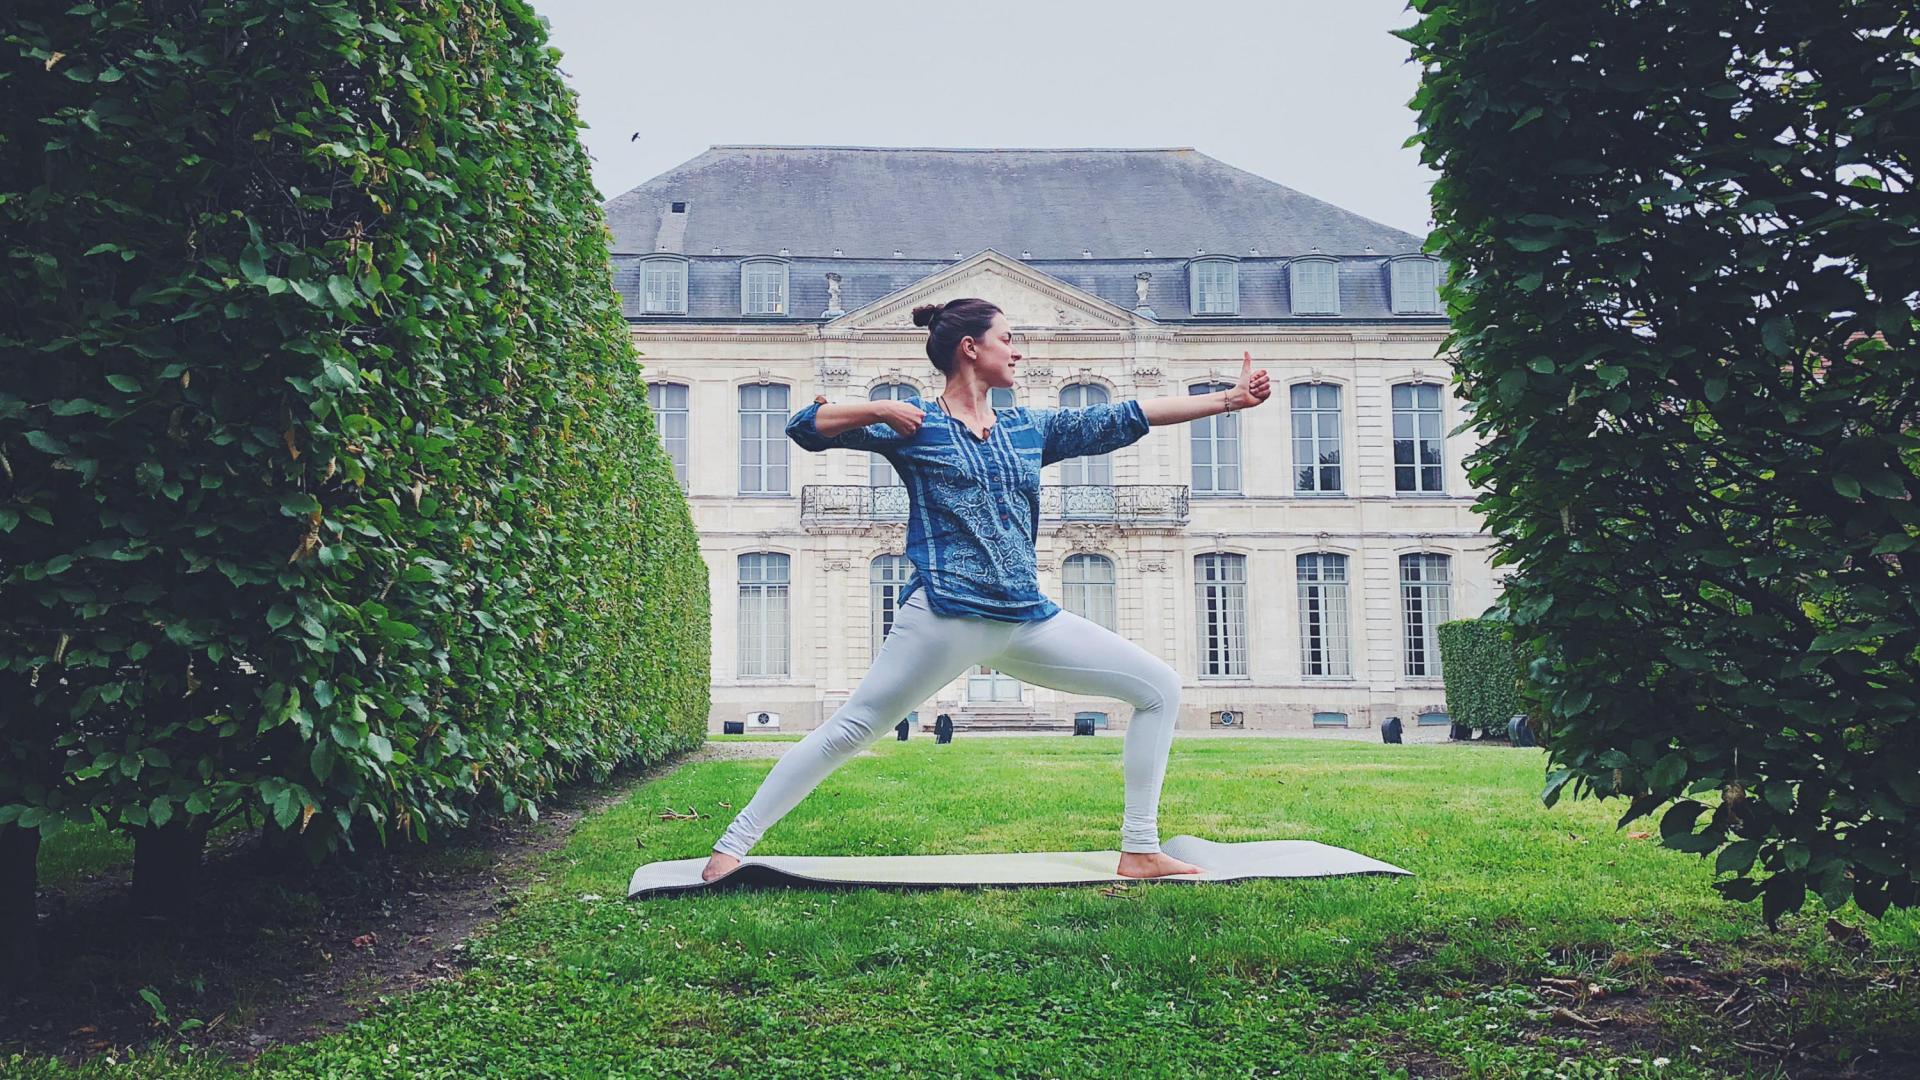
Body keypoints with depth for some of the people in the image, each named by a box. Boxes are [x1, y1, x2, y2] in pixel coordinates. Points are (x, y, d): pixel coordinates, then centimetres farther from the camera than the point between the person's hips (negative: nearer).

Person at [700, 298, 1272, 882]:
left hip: (1028, 619, 6)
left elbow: (1128, 417, 16)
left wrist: (1228, 398, 13)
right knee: (850, 729, -8)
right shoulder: (912, 425, 4)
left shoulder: (1030, 427, 18)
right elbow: (804, 427, 2)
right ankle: (732, 845, 5)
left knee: (1160, 687, 2)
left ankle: (1140, 851, 6)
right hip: (945, 616, -6)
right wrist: (879, 410, -13)